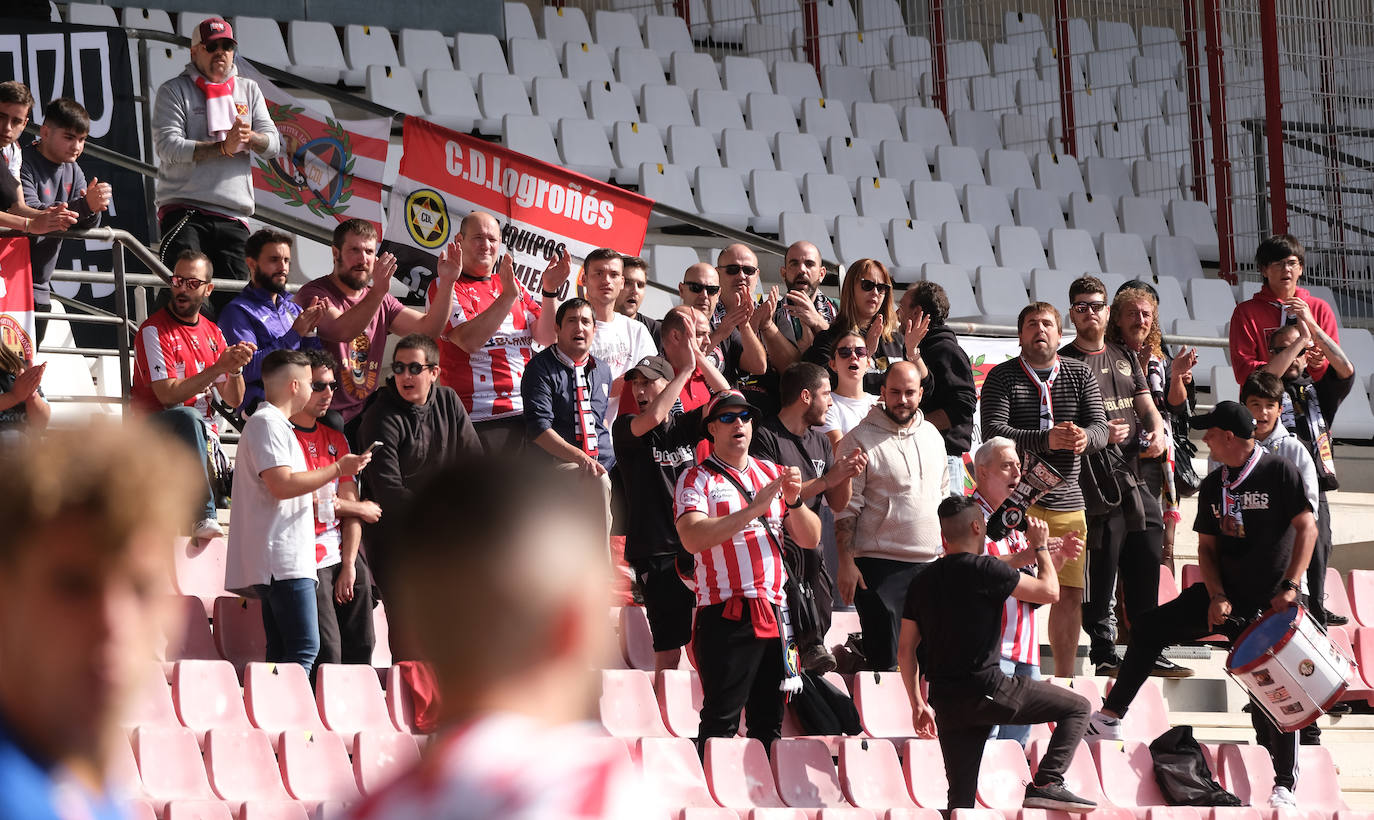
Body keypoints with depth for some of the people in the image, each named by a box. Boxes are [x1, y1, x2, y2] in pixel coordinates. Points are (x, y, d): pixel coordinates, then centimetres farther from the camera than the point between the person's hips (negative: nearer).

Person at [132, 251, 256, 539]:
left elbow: (233, 400, 12)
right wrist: (219, 367, -20)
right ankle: (205, 516, -46)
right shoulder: (154, 330, -6)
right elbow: (168, 394, -18)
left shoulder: (212, 333, 15)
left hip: (203, 429, 6)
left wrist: (236, 368, -10)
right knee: (188, 417, -39)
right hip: (154, 426, -6)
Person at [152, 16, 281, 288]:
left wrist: (249, 138, -14)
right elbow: (167, 146, -10)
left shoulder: (248, 90, 19)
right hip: (183, 210, -4)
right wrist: (223, 147, -18)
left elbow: (273, 144, 10)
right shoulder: (174, 91, 5)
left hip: (233, 216, 4)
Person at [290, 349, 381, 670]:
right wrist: (360, 509, 4)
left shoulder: (335, 439, 16)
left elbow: (350, 504, 8)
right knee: (327, 653, -14)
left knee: (361, 645, 3)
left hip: (343, 554, 7)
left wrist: (349, 565, -4)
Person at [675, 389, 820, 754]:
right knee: (721, 721, -9)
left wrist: (794, 501, -7)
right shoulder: (697, 479, 1)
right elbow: (693, 538, -17)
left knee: (769, 723, 6)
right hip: (726, 615, -5)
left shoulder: (772, 474, 17)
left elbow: (811, 539, 13)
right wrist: (754, 509, -20)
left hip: (773, 613, 5)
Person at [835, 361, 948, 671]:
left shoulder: (932, 435, 13)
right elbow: (846, 508, -8)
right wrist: (846, 563, -13)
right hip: (880, 564, -6)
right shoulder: (860, 440, -6)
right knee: (885, 660, -7)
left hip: (930, 563, 6)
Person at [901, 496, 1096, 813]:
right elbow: (1049, 591, -3)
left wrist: (917, 703, 21)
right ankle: (1046, 784, -6)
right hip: (987, 690, -6)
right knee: (1076, 707, 5)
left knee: (960, 798, 10)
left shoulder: (923, 582, 11)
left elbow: (907, 649, 14)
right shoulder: (984, 569, -9)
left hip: (947, 703, 6)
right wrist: (1040, 546, 12)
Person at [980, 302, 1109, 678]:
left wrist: (1084, 437, -24)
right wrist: (1046, 440, -28)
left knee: (1070, 594, 7)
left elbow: (1101, 428, 2)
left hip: (1067, 502, 4)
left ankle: (1064, 680, 17)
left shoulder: (1081, 375, 11)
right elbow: (993, 432, -13)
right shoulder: (1002, 377, 0)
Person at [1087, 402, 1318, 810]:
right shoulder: (1213, 485, 9)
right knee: (1150, 627, -1)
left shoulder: (1280, 473, -10)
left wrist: (1290, 587, -21)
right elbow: (1206, 546, 10)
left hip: (1271, 603, -6)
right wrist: (1216, 596, -6)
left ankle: (1285, 787, 4)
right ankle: (1110, 718, 7)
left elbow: (1307, 528, -13)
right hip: (1226, 596, 6)